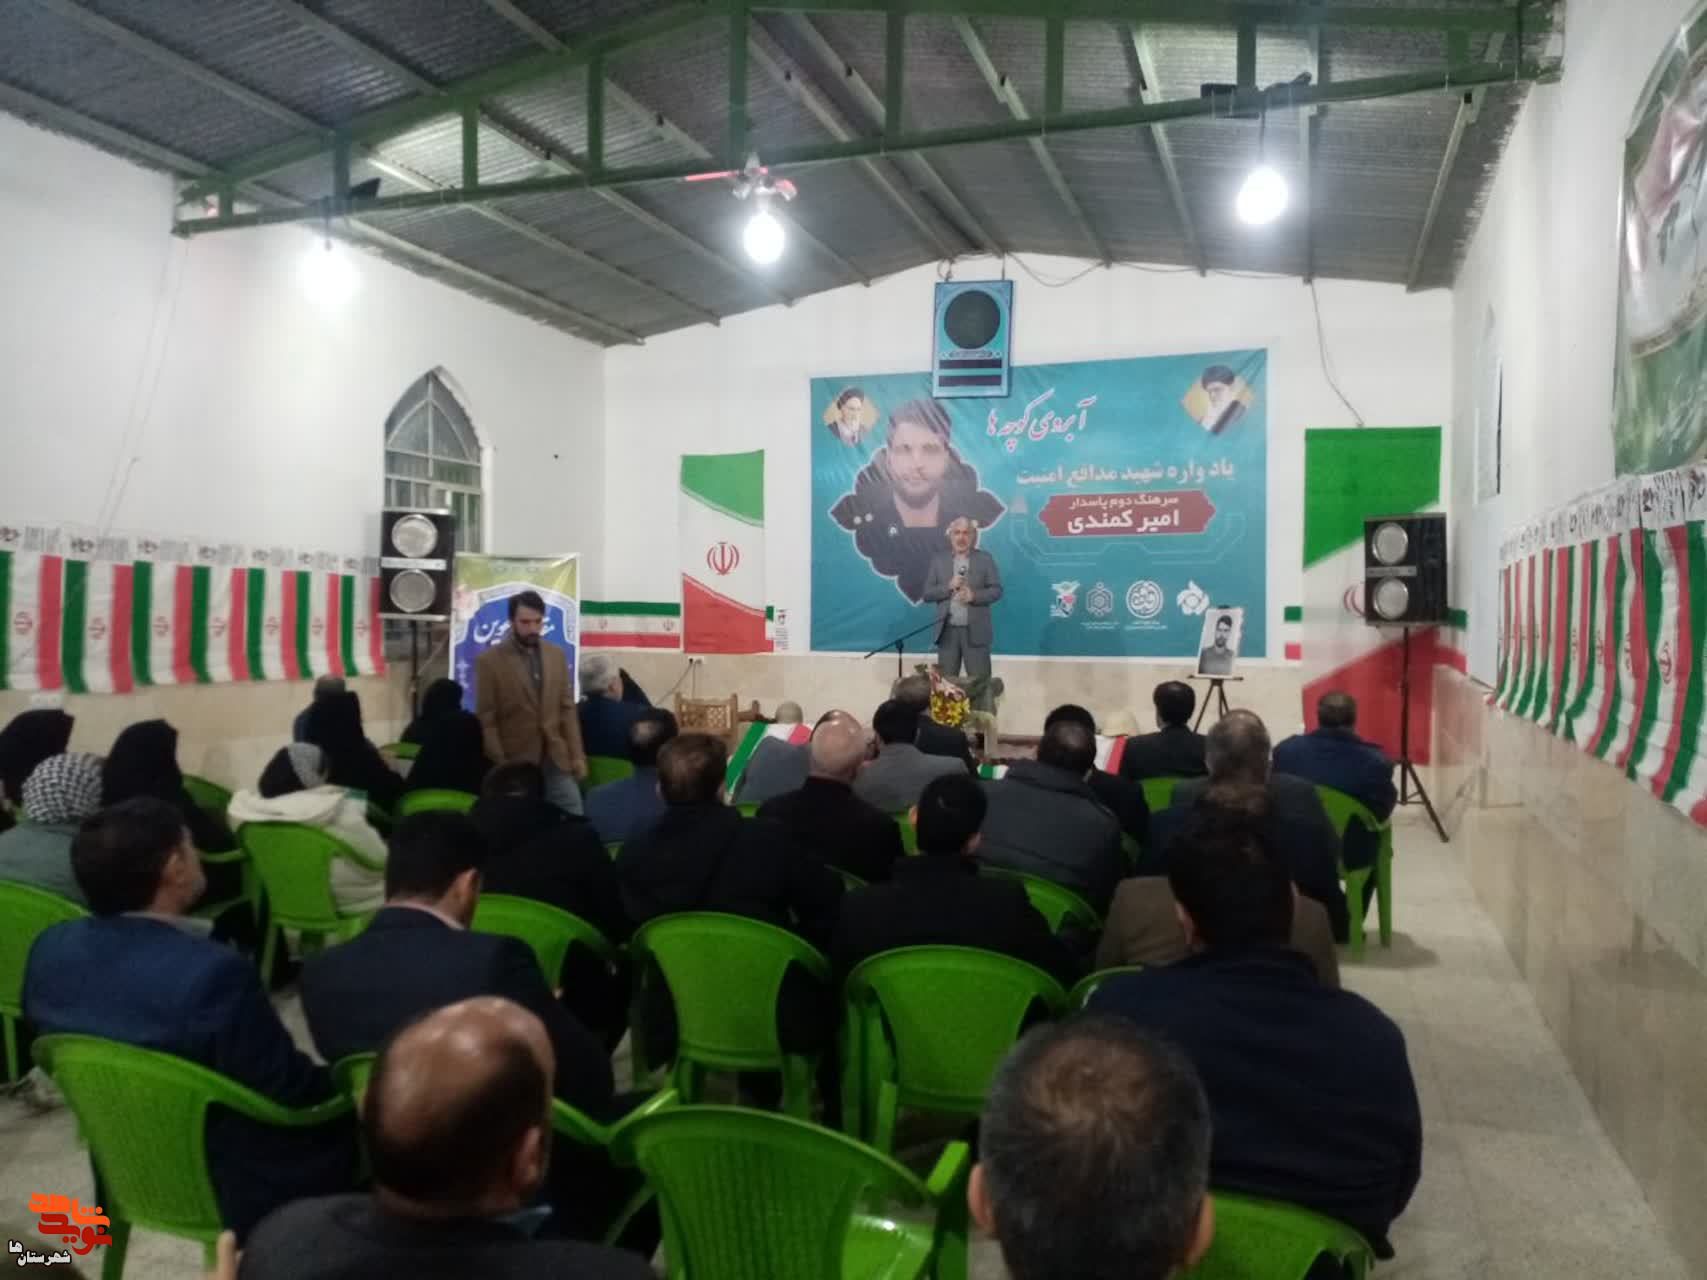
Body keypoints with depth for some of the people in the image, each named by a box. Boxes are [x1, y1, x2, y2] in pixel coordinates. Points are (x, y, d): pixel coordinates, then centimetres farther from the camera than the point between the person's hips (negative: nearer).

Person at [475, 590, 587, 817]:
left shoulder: (557, 656, 9)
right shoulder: (489, 661, -5)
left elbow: (567, 709, 11)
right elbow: (486, 720, -6)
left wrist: (577, 755, 5)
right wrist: (499, 767, -10)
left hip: (556, 761, 4)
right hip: (515, 764, -4)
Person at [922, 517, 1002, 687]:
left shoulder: (985, 559, 6)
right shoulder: (938, 560, 9)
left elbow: (996, 590, 1)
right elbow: (927, 593, 5)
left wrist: (974, 595, -15)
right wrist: (948, 587, -12)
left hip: (975, 632, -1)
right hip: (947, 632, 2)